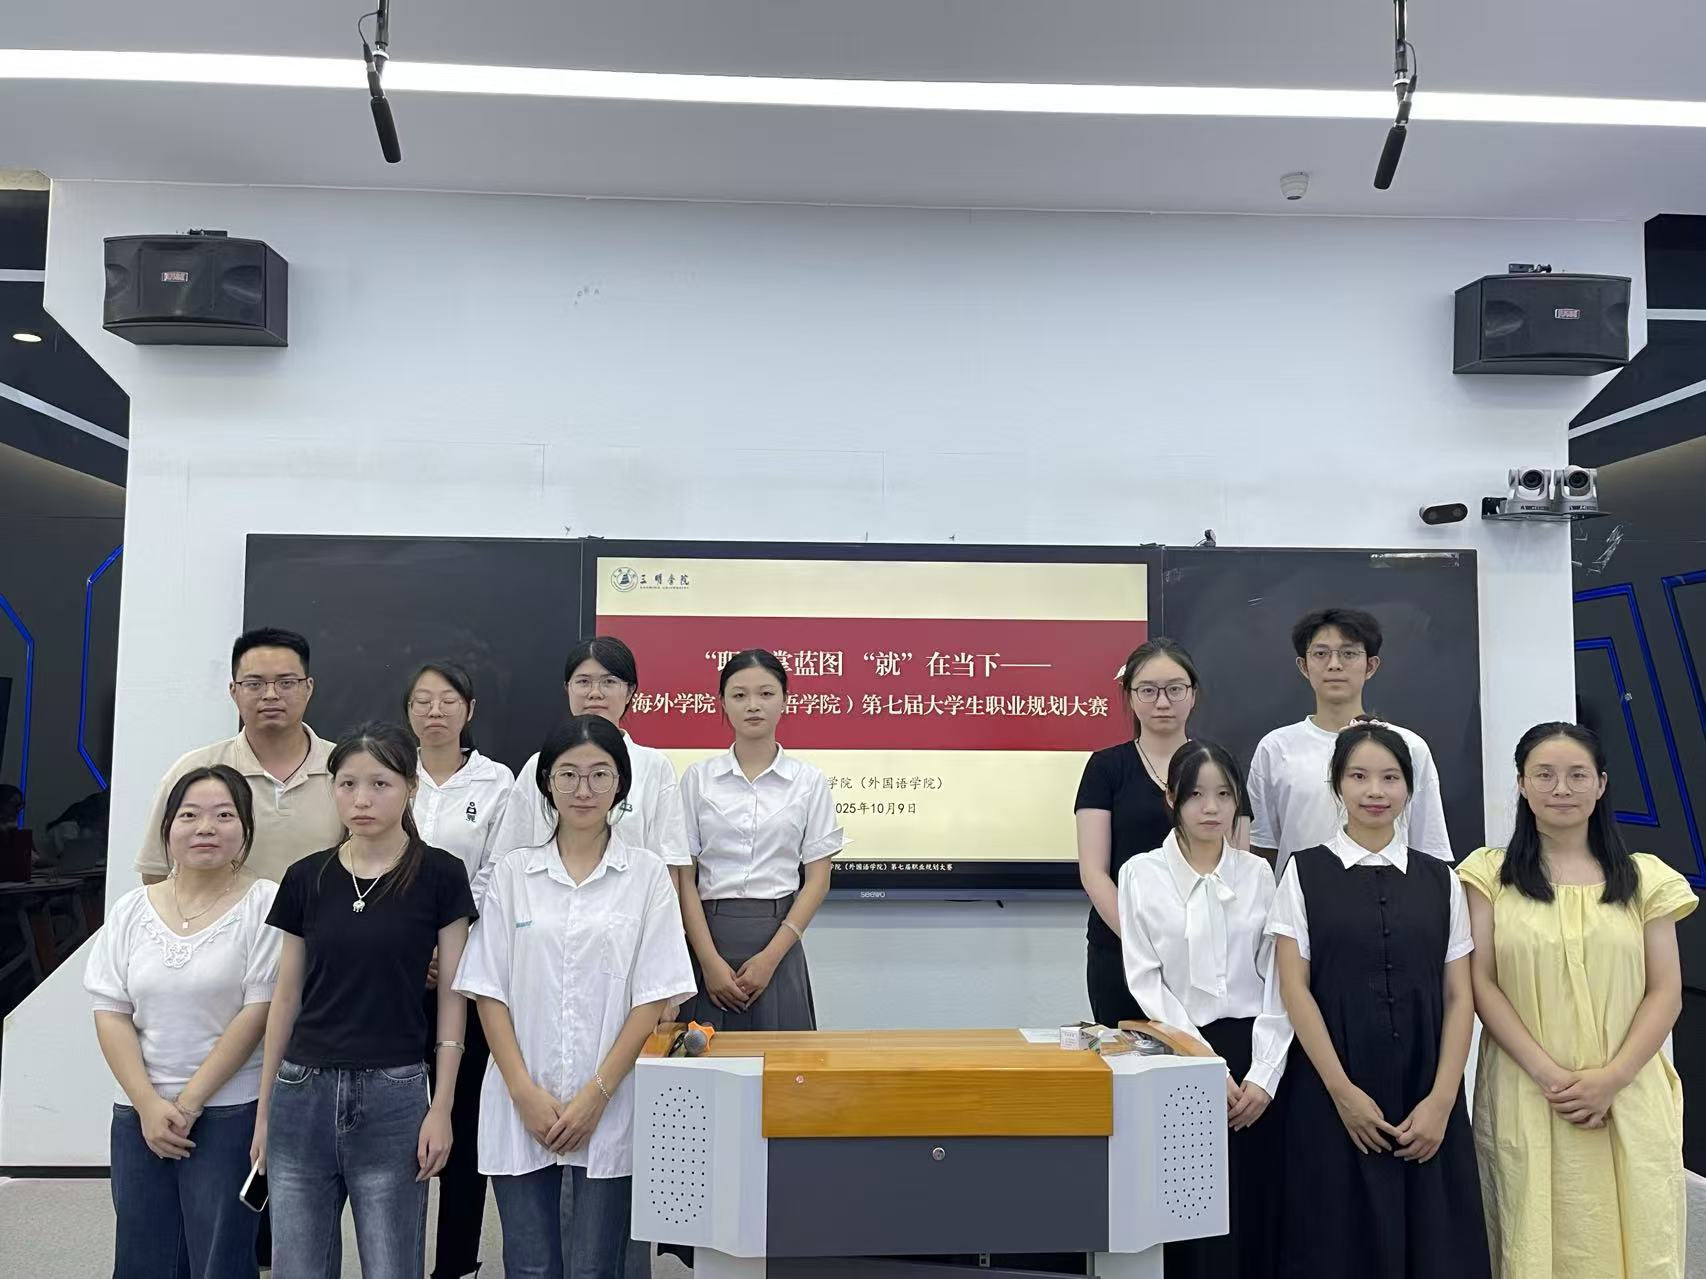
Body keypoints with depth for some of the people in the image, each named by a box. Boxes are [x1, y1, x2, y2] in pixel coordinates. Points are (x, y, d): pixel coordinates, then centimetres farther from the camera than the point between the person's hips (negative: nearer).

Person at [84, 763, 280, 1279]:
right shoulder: (131, 909, 6)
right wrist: (149, 1105, -7)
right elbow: (110, 1014, 3)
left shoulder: (265, 904, -8)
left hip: (230, 1112, -4)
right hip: (140, 1114, 4)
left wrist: (188, 1103, -11)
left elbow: (258, 1012, -11)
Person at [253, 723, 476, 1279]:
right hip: (303, 1093, 3)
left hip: (393, 1095, -3)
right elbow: (286, 996, 9)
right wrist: (264, 1108, 10)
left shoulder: (440, 876, -6)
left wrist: (441, 1106, -7)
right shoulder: (306, 876, 3)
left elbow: (452, 998, -3)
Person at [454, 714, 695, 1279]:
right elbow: (488, 991, 2)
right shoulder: (512, 874, 5)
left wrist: (597, 1094, -10)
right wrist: (525, 1092, -7)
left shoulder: (647, 874, 0)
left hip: (610, 1111, -1)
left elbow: (654, 996, -3)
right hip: (521, 1111, 1)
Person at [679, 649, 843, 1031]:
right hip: (709, 934, 0)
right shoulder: (698, 778, 3)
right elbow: (684, 877, 0)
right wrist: (710, 959, -10)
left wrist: (771, 956, -9)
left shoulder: (809, 781, 2)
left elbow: (817, 880, 0)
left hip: (779, 935, 0)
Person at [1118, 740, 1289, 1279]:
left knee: (1256, 1212, 4)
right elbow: (1146, 982, -4)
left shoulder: (1258, 873, 7)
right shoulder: (1142, 873, 0)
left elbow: (1277, 979, 3)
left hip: (1254, 1057, 2)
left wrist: (1264, 1074, -8)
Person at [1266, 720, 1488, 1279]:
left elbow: (1459, 996, 4)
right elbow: (1295, 989, -5)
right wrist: (1343, 1092, -11)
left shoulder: (1440, 879, 7)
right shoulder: (1305, 872, 0)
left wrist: (1441, 1100, -6)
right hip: (1333, 1097, -2)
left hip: (1425, 1104, 2)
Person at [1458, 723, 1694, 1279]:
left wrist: (1612, 1078, -10)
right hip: (1525, 1101, -1)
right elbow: (1480, 984, -3)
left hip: (1629, 1103, 1)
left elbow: (1666, 993, 3)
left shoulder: (1645, 877, 7)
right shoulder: (1490, 874, 2)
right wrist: (1547, 1074, -13)